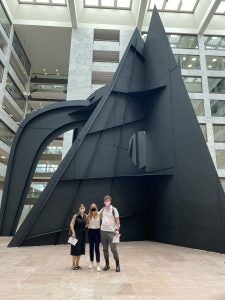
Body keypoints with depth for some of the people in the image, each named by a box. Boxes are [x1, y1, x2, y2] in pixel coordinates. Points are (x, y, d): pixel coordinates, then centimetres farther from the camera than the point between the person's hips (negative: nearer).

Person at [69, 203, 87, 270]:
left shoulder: (85, 216, 3)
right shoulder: (75, 216, -10)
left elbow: (86, 224, 11)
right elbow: (71, 225, -12)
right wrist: (73, 233, -18)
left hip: (82, 234, 5)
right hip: (76, 234, -5)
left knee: (80, 249, 10)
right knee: (75, 249, 0)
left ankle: (77, 264, 22)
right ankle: (73, 265, 13)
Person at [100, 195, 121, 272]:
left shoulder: (113, 209, -7)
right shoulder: (102, 209, 5)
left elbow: (117, 220, -6)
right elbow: (100, 216, 25)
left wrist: (117, 229, -13)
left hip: (112, 231, -4)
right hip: (103, 231, 4)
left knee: (113, 248, -2)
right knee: (105, 249, 10)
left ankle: (117, 265, 13)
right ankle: (107, 264, 23)